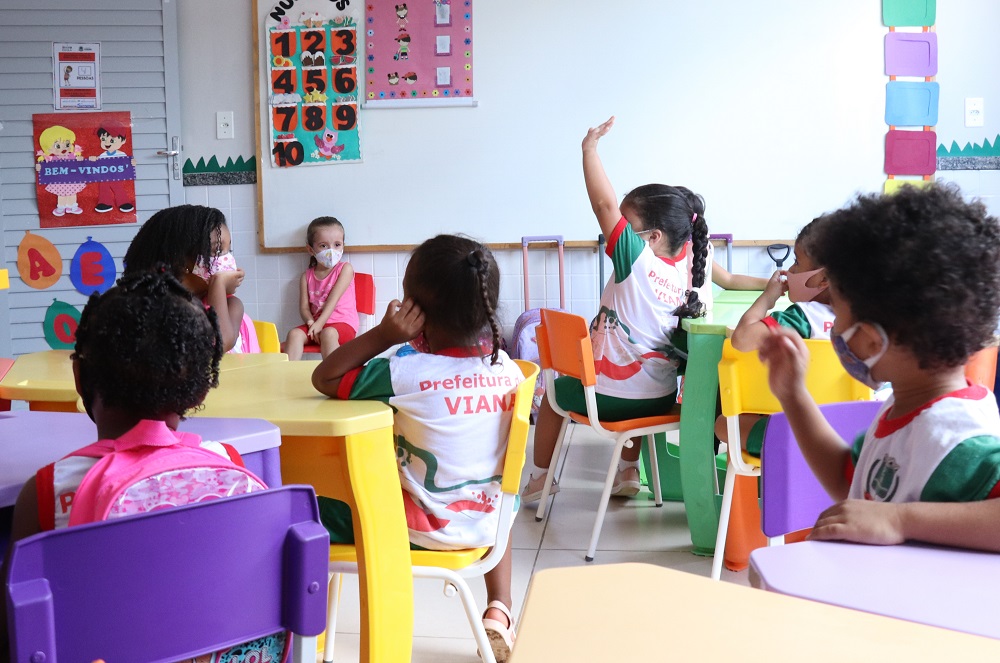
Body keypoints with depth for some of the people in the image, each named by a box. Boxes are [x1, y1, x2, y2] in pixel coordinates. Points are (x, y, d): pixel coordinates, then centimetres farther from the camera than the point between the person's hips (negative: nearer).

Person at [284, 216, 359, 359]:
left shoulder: (345, 269, 1)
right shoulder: (307, 276, 12)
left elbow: (334, 298, -10)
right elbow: (304, 306, 4)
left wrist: (320, 323, -20)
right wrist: (310, 321, -19)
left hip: (343, 323, -4)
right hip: (316, 323, 4)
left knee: (328, 334, -36)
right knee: (295, 334, -23)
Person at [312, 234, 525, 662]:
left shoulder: (405, 374, -22)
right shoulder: (508, 369, -8)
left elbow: (324, 378, -12)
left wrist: (383, 335, -17)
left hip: (421, 530, -5)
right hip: (486, 525, 5)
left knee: (313, 508, 12)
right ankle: (499, 614, 30)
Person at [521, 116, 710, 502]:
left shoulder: (637, 262, -21)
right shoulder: (684, 264, -7)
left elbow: (604, 203, -24)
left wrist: (589, 147, -17)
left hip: (611, 399, -6)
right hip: (661, 400, 6)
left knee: (557, 391, 25)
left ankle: (542, 476, 36)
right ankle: (629, 472, 45)